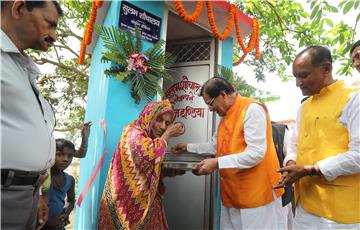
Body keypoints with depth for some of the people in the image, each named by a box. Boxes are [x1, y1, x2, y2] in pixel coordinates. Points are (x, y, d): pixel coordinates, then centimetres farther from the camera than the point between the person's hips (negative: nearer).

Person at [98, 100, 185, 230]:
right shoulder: (132, 132, -12)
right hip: (127, 200, -8)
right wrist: (167, 135, -17)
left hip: (144, 200, 8)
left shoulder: (150, 139, 13)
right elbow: (149, 155, -29)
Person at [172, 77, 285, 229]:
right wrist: (188, 147, 20)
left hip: (257, 194, -8)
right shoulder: (226, 116, 12)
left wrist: (218, 163, -24)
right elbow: (215, 145, 23)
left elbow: (256, 153, -23)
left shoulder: (252, 109, -16)